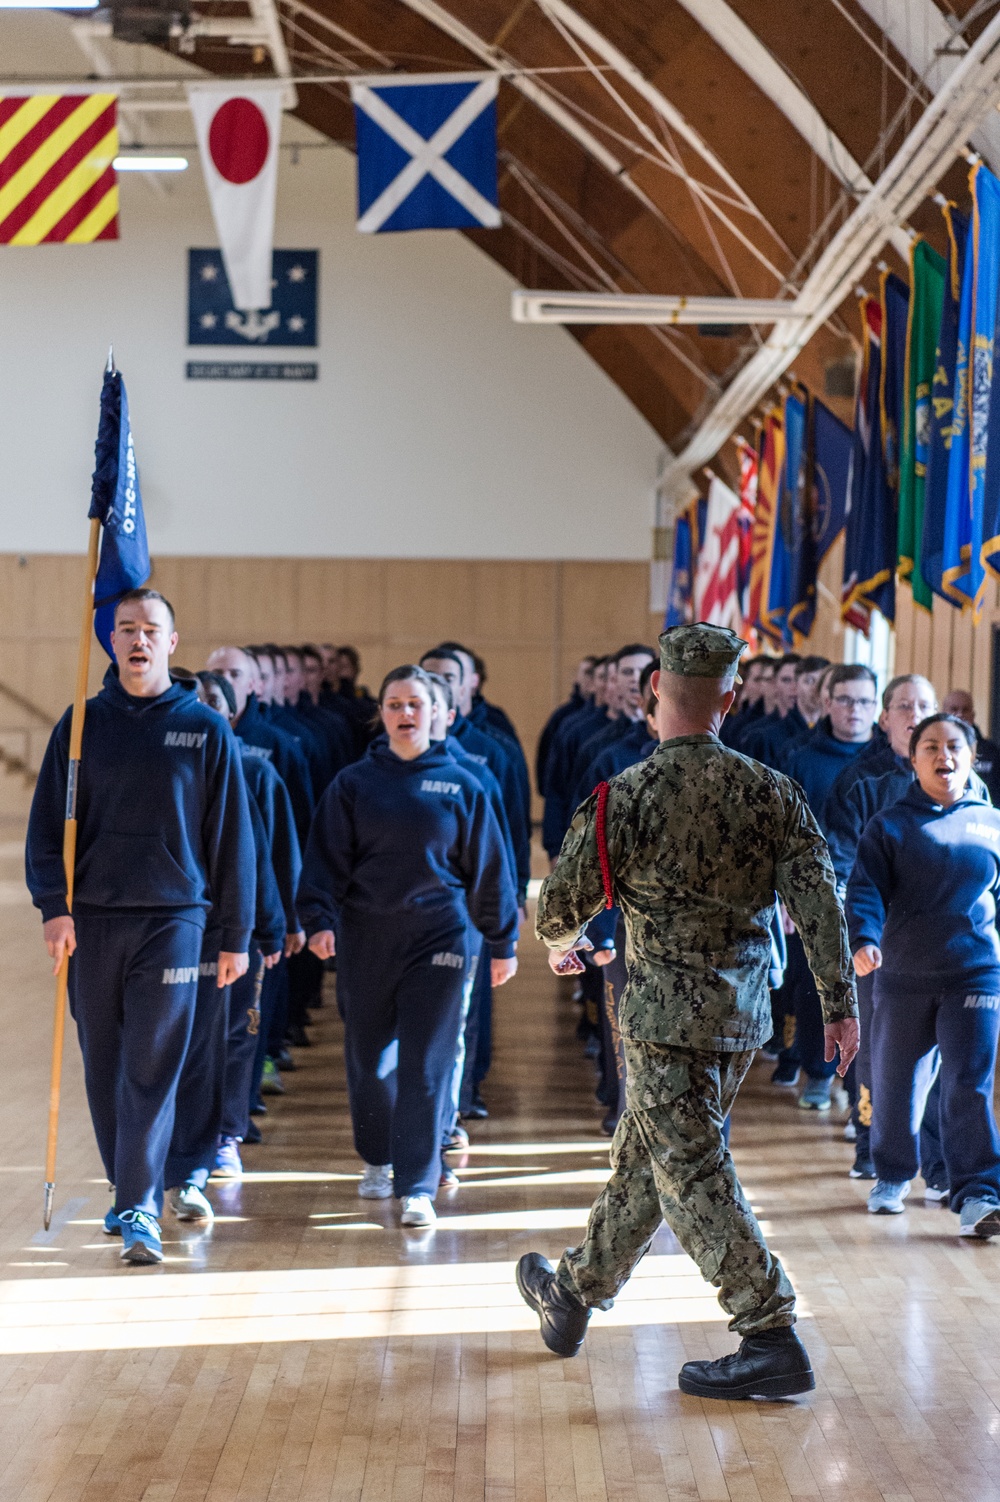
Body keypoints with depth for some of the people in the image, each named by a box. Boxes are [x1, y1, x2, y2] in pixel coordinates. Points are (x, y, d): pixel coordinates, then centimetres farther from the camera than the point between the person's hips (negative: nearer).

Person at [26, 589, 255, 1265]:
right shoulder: (82, 724, 6)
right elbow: (48, 823, 5)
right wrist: (54, 906, -9)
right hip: (92, 922, 2)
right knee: (106, 1070, 9)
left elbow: (232, 836, 5)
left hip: (173, 918, -2)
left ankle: (141, 1209, -9)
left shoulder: (206, 731, 3)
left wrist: (236, 935, 4)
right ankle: (130, 1190, 23)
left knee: (153, 1069, -9)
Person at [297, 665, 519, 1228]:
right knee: (369, 1060, 9)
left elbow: (488, 867, 9)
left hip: (438, 937, -1)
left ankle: (417, 1186, -7)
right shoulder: (354, 784, 5)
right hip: (366, 941, 1)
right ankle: (378, 1160, 31)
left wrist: (504, 942, 10)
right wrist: (320, 920, -12)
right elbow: (326, 859, 3)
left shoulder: (461, 786, 4)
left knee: (427, 1064, -7)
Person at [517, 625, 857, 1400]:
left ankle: (773, 1339, -7)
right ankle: (575, 1293, 34)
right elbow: (820, 903, -6)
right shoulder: (772, 793, -2)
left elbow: (560, 903, -2)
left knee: (692, 1175, -2)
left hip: (668, 1015, -6)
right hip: (743, 1015, 6)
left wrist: (562, 944, 21)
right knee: (644, 1156, 19)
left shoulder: (623, 798, -12)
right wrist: (841, 1003, 1)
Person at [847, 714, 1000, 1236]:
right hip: (902, 976, 1)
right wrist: (864, 940, -22)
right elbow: (865, 889, -5)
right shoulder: (890, 826, 3)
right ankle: (892, 1177, 32)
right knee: (895, 1083, 11)